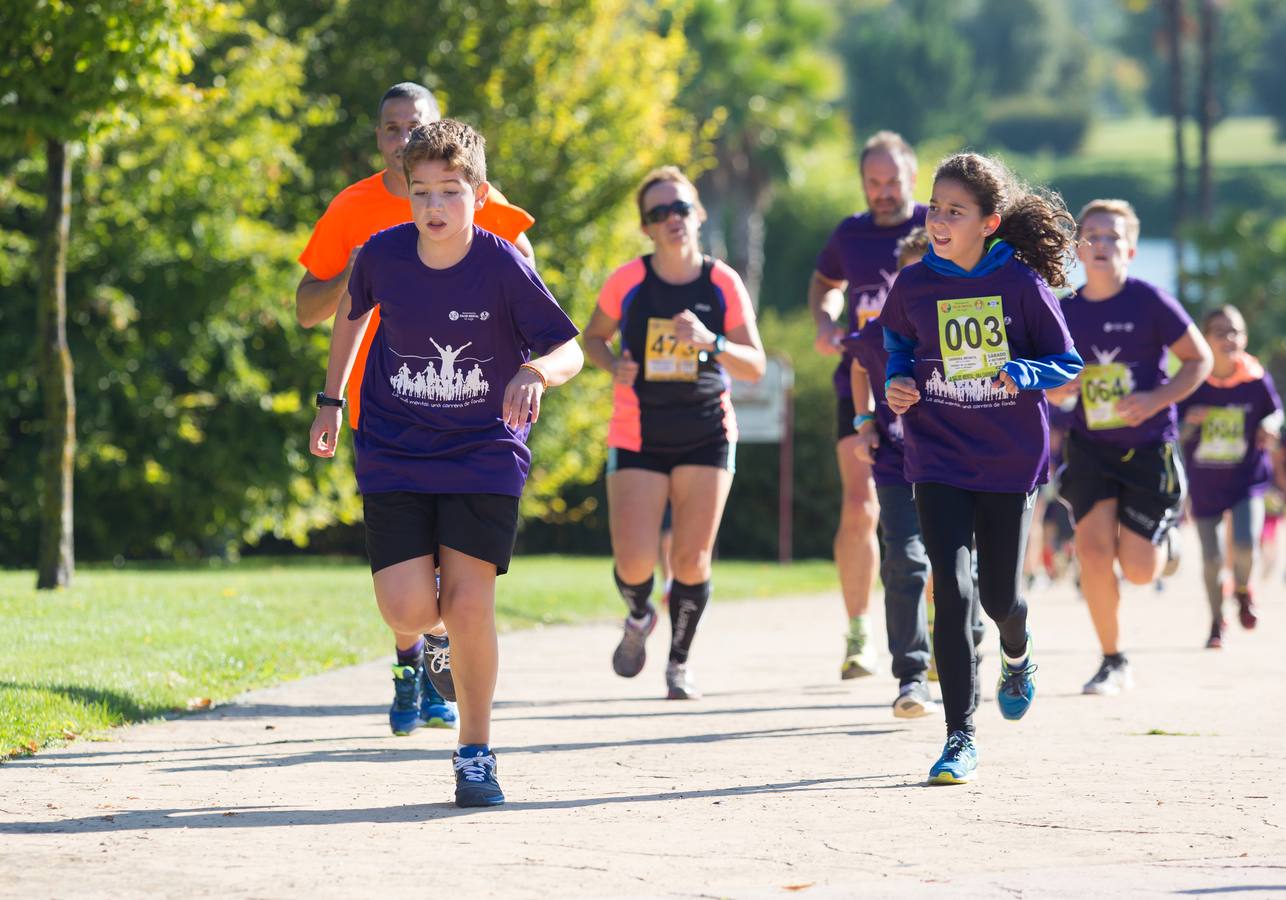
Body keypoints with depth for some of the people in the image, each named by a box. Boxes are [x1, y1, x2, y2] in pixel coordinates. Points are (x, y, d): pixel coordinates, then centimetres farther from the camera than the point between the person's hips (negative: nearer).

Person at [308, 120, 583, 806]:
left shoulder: (502, 266, -15)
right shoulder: (383, 255, -8)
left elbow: (569, 349, -10)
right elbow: (352, 311, 14)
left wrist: (535, 373, -32)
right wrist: (331, 399, 17)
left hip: (484, 454, -2)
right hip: (394, 457, 2)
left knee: (467, 605, -11)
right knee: (408, 612, -11)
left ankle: (475, 754, 7)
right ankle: (429, 634, 29)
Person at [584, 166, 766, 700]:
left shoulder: (723, 284, -4)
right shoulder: (629, 281, -5)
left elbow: (755, 367, -4)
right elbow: (593, 338, 11)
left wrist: (711, 342, -22)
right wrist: (613, 365, -11)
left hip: (706, 436, 1)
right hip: (637, 438, -1)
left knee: (692, 560, -3)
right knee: (634, 563, -10)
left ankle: (679, 664, 19)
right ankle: (639, 618, 26)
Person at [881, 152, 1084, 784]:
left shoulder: (1021, 283, -10)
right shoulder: (914, 284, -4)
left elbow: (1067, 365, -3)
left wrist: (1020, 373, -23)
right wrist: (897, 380, -2)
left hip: (1010, 458, 0)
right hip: (938, 458, 1)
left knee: (999, 594, 8)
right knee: (953, 590, -12)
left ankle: (1017, 653, 47)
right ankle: (960, 737, -4)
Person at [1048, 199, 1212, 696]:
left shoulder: (1150, 302, -11)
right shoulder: (1065, 312, 0)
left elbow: (1200, 360, -5)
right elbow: (1052, 384, 12)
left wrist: (1157, 400, -18)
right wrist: (1057, 388, -12)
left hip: (1149, 445, -3)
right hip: (1090, 446, 3)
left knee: (1139, 571, -5)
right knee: (1093, 549, -14)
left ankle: (1166, 538, 33)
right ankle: (1113, 663, 2)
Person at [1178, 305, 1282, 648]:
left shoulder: (1256, 380, -10)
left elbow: (1274, 412, 7)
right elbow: (1177, 436, -3)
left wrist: (1269, 426, -15)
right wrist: (1189, 423, -25)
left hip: (1247, 477, -1)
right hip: (1204, 483, 1)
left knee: (1245, 545, -18)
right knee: (1211, 559, 6)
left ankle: (1242, 589, 17)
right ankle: (1216, 623, 27)